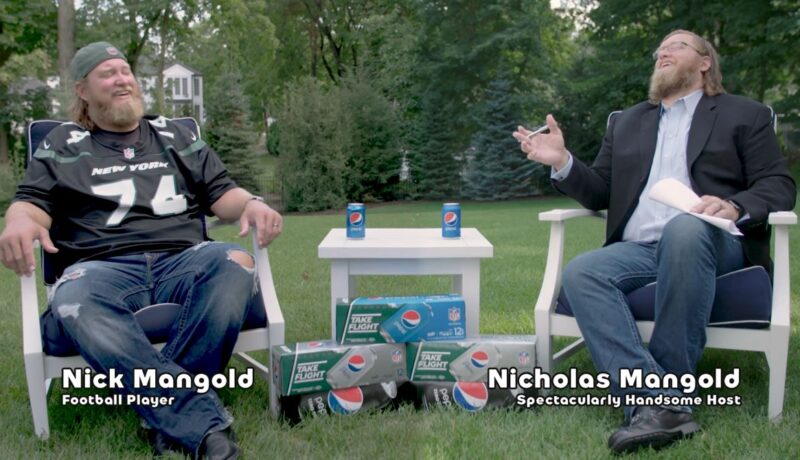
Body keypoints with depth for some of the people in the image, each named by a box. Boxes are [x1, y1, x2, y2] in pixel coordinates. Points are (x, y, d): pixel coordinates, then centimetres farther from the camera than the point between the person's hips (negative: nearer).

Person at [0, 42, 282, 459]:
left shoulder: (175, 136, 25)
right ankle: (203, 422, -44)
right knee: (73, 301, -39)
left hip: (182, 259, 2)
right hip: (103, 267, -1)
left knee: (236, 264, -33)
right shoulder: (63, 144, 20)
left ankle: (170, 412, -34)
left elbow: (220, 192, 20)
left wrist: (251, 204, -4)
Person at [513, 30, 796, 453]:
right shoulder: (626, 122, 26)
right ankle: (658, 402, -40)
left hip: (711, 242, -3)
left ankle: (667, 385, -30)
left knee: (684, 227, -39)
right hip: (638, 249, 4)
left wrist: (735, 207, -17)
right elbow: (600, 194, 21)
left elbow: (779, 186, 5)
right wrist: (562, 162, 2)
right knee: (579, 273, -28)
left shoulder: (745, 115, 15)